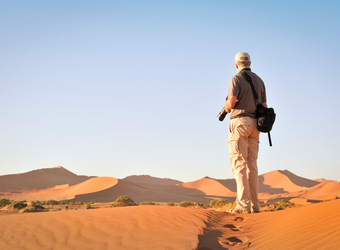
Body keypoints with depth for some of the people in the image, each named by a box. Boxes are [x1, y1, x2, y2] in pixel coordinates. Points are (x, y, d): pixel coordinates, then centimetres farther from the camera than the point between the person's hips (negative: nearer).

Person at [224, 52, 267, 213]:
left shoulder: (236, 79, -4)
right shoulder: (259, 80, 17)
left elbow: (231, 101, -17)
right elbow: (264, 107, 15)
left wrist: (227, 108, 7)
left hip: (240, 122, -6)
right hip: (254, 124, 6)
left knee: (239, 164, -8)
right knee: (251, 164, 8)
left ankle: (243, 204, -16)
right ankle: (254, 205, 6)